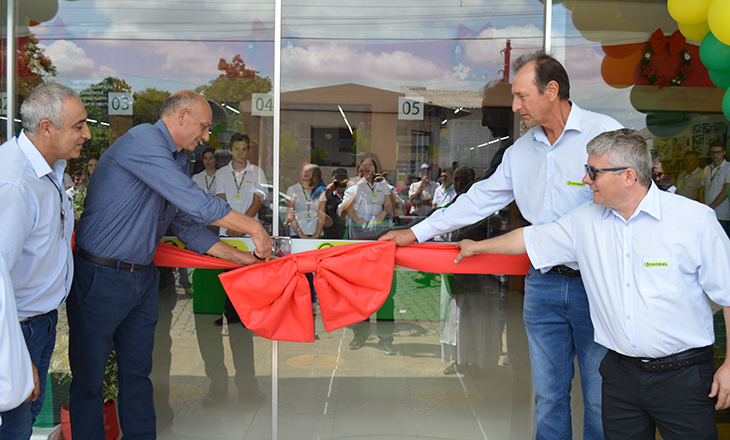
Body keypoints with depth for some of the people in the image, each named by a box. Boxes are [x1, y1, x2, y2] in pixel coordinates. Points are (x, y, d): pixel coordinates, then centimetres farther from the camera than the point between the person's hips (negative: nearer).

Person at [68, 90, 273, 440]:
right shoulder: (142, 140, -17)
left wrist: (239, 256, 9)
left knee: (137, 372, 15)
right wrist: (254, 229, -15)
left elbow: (186, 224, 16)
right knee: (88, 377, 6)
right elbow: (196, 202, -24)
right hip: (100, 277, -9)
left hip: (143, 278, 9)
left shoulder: (177, 160, 14)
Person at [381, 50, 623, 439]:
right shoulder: (520, 151, 12)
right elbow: (480, 200, 17)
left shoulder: (605, 133, -6)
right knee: (547, 395, 12)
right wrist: (417, 233, 16)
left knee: (600, 397, 4)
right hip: (543, 283, 5)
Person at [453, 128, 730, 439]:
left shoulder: (695, 220, -9)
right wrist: (478, 247, 26)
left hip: (683, 375, -3)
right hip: (620, 372, 4)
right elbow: (531, 238, 17)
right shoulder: (584, 221, 2)